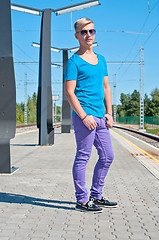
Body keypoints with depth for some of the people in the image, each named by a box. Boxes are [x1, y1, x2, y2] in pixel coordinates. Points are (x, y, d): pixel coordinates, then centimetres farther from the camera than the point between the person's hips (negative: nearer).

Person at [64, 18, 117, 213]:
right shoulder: (74, 61, -4)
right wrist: (84, 116, -17)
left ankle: (96, 196, 24)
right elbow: (69, 92, -10)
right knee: (83, 157, -3)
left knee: (107, 156, 11)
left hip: (100, 118, 8)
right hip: (83, 116, -8)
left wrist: (109, 113, 11)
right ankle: (82, 200, 7)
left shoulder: (101, 59, 19)